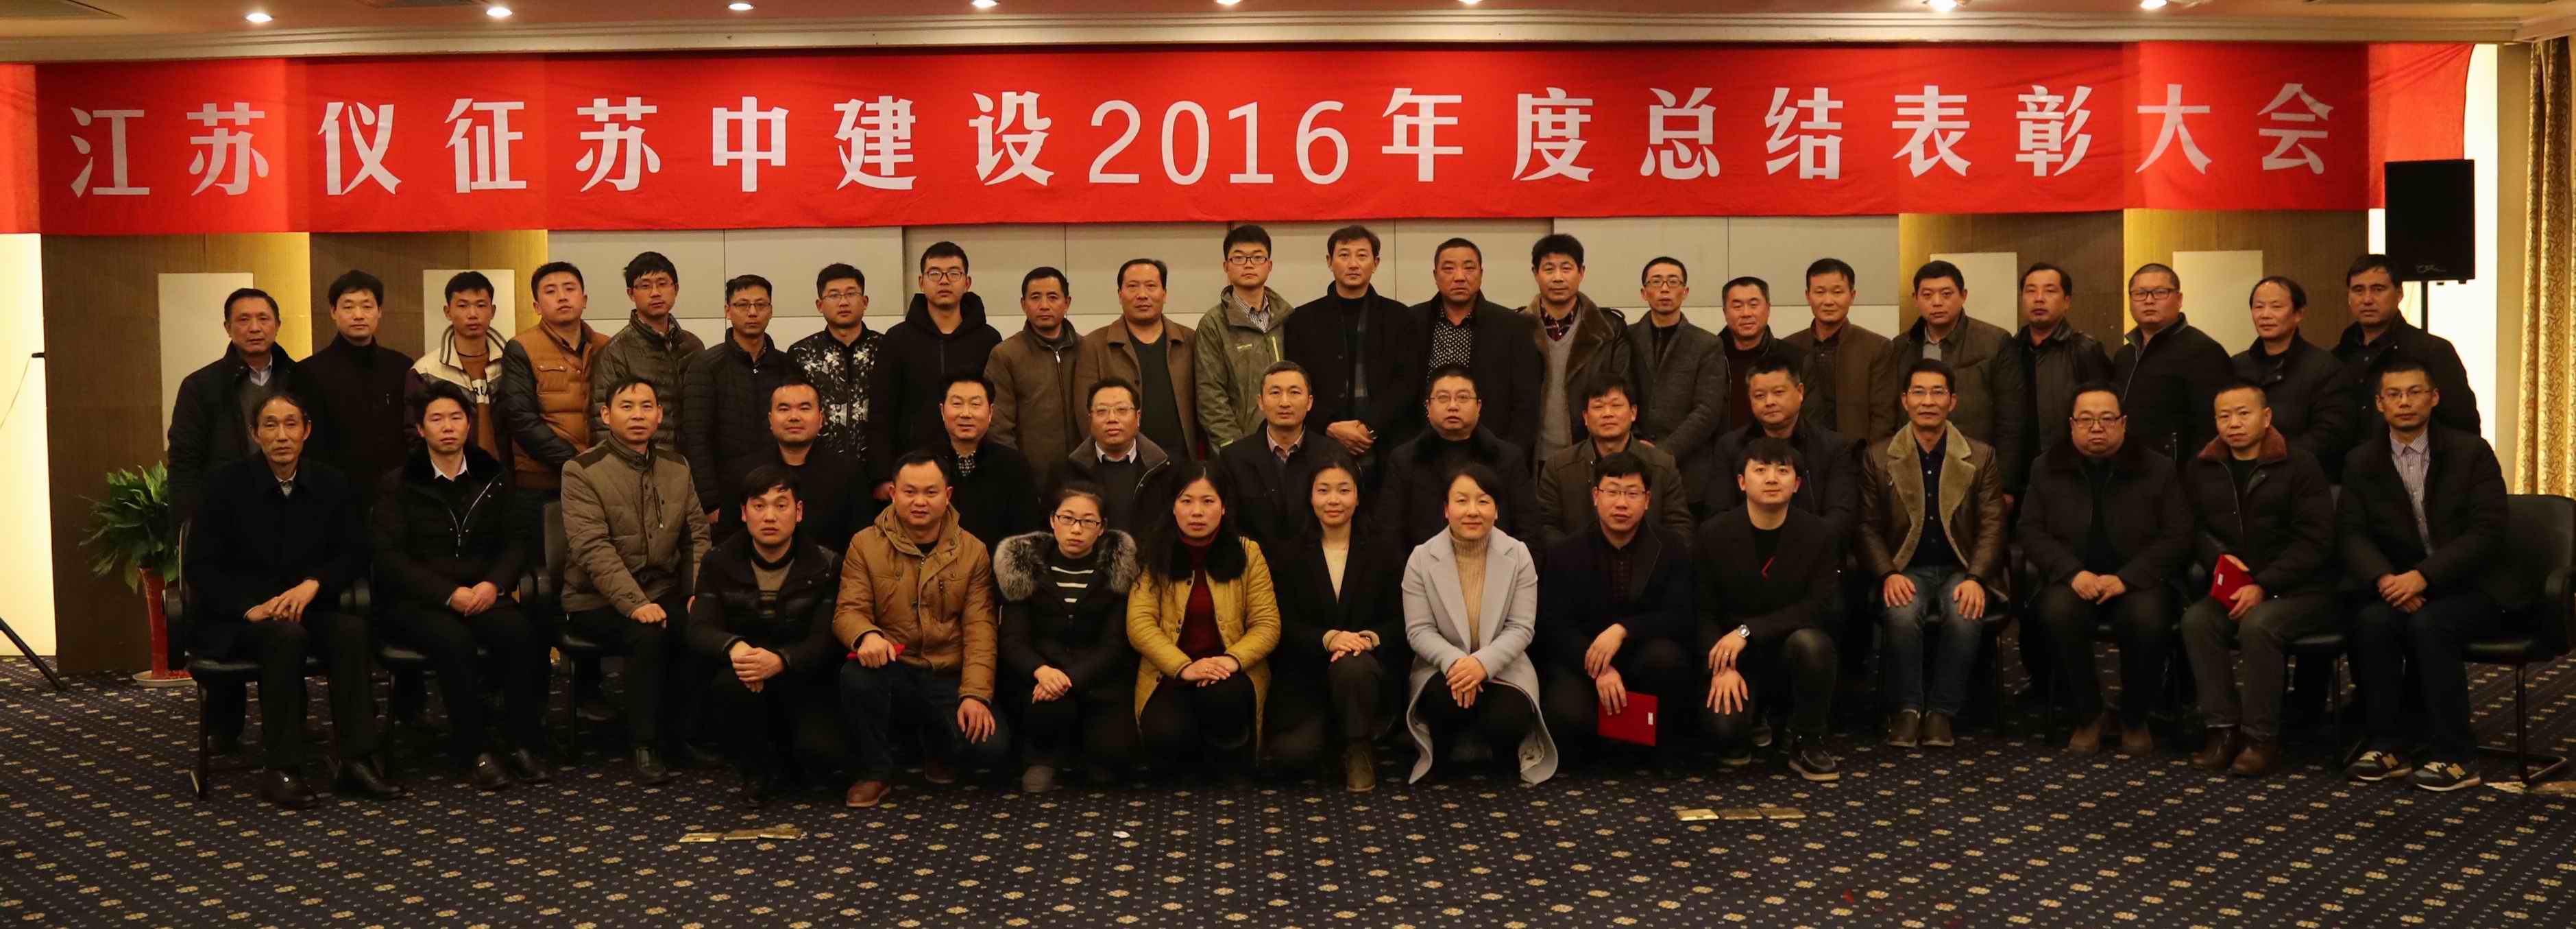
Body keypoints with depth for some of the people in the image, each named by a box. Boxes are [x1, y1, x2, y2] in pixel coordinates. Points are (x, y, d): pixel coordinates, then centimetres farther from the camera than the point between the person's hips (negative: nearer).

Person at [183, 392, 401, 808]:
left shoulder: (330, 485, 5)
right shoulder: (226, 484, -3)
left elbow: (355, 554, 6)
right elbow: (199, 566, -4)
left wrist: (313, 584, -15)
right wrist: (249, 607, -20)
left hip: (307, 608, 3)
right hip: (234, 618, -3)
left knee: (352, 629, -30)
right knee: (286, 636, -36)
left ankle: (357, 759, -29)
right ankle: (281, 770, -30)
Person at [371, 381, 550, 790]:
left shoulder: (492, 478, 17)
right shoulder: (397, 484, 7)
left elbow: (516, 541, 13)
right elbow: (388, 557, -3)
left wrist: (495, 583, -10)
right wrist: (449, 594, -15)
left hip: (482, 594, 2)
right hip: (416, 602, -2)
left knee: (521, 633, -31)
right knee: (454, 640, -36)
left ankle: (525, 743, -22)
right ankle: (471, 751, -26)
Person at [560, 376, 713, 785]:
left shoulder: (677, 466, 11)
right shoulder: (582, 471, -6)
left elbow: (698, 535, 9)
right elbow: (594, 549, -17)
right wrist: (636, 604, -27)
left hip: (663, 594, 4)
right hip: (598, 600, -4)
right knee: (648, 635, -33)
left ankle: (674, 731, -6)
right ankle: (644, 745, -16)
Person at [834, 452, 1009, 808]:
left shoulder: (973, 551, 4)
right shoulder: (866, 545, 2)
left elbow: (980, 628, -2)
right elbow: (848, 611, -5)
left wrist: (975, 694, -15)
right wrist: (867, 635, -31)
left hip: (949, 678, 1)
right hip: (893, 670, -1)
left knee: (992, 746, -23)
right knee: (856, 673, -36)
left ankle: (937, 746, 17)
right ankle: (875, 771, -9)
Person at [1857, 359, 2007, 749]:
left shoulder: (1981, 457, 7)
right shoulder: (1878, 459, 7)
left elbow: (1992, 525, 1)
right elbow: (1869, 527, 4)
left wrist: (1976, 579, -15)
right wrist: (1888, 575, -14)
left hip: (1961, 570, 0)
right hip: (1905, 570, 0)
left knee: (1966, 616, -33)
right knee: (1902, 614, -33)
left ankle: (1942, 711, -17)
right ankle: (1906, 709, -16)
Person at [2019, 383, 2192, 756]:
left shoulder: (2157, 469, 5)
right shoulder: (2047, 469, 9)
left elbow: (2178, 537, -1)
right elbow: (2031, 532, 3)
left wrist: (2125, 578, -15)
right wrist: (2073, 573, -16)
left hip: (2137, 581, -1)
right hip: (2072, 580, 1)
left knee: (2147, 619, -34)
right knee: (2058, 612, -34)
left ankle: (2135, 719, -6)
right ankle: (2090, 715, -12)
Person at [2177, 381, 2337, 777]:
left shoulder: (2299, 465, -3)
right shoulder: (2202, 469, 12)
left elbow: (2314, 541, -9)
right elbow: (2193, 529, 16)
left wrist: (2263, 587, -18)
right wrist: (2219, 558, -7)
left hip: (2300, 590, -4)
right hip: (2234, 587, 5)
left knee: (2258, 625, -34)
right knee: (2196, 620, -26)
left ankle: (2262, 737, -23)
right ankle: (2223, 728, -22)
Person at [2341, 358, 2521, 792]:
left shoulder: (2471, 452, -3)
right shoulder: (2361, 462, 6)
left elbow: (2486, 532, -12)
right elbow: (2351, 533, -1)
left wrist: (2424, 576, -25)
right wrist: (2385, 578, -23)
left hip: (2473, 588, -3)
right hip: (2401, 587, 3)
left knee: (2427, 624, -33)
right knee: (2371, 622, -29)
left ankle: (2453, 756, -21)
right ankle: (2386, 746, -16)